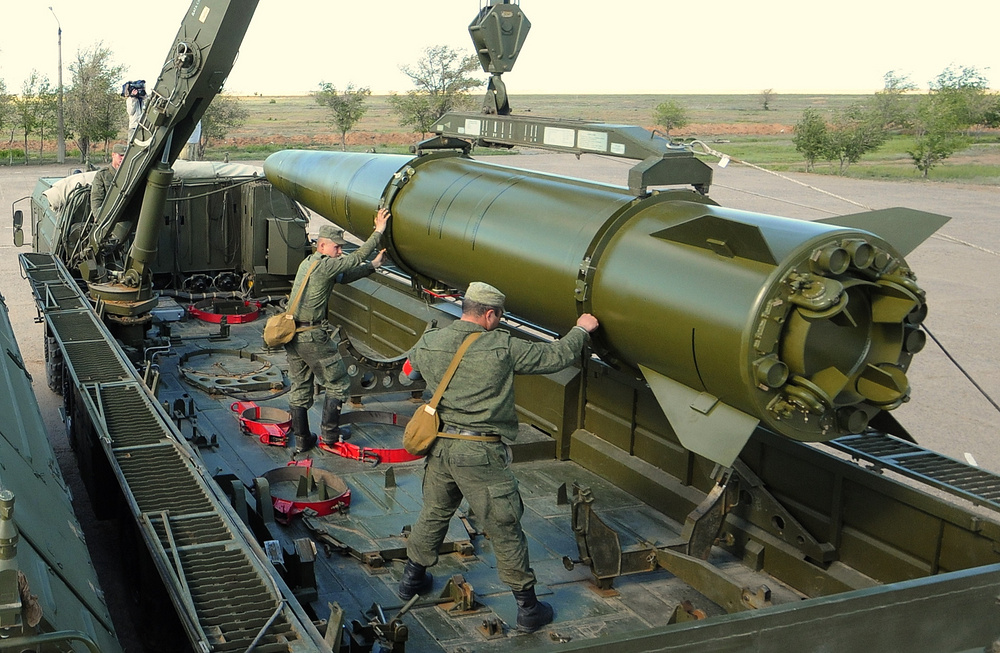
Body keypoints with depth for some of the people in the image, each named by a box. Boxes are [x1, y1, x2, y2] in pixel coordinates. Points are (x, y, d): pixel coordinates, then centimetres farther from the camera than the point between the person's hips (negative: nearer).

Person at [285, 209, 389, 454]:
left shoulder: (308, 264, 15)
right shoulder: (324, 265, -13)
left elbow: (344, 276, 21)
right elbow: (355, 258, -12)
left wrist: (372, 266, 19)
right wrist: (378, 232, -9)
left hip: (292, 335, 9)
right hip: (313, 337, -9)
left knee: (299, 388, 14)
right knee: (337, 384, 8)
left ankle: (301, 439, 19)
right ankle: (329, 432, 14)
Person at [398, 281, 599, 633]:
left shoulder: (428, 343, 0)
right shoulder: (502, 347, -13)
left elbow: (411, 361, 24)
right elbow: (554, 356, -4)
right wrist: (581, 329, 14)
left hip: (440, 445, 5)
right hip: (481, 453, -5)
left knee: (433, 514, 26)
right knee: (505, 530, 6)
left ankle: (412, 578, 42)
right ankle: (528, 607, 16)